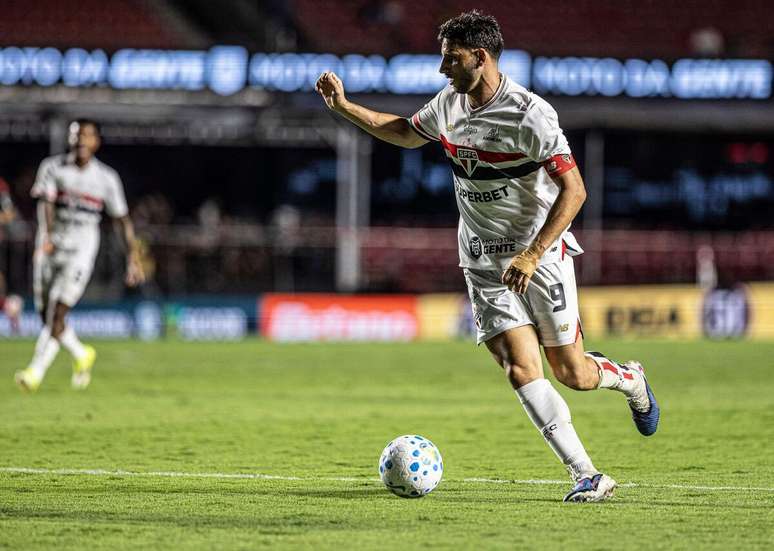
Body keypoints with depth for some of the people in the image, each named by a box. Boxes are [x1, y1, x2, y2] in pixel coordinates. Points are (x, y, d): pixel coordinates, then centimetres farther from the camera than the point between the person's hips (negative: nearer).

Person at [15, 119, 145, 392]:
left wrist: (133, 259, 6)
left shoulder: (106, 178, 0)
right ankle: (81, 355, 31)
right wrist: (46, 235, -34)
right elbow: (45, 203, -16)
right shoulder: (52, 167, -1)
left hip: (82, 248, -2)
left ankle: (36, 371, -15)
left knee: (57, 312, -15)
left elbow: (123, 220, 8)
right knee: (46, 314, 7)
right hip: (51, 246, 2)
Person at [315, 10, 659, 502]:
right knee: (521, 369, -13)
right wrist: (344, 106, 17)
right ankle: (587, 476, -12)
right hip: (485, 264, 5)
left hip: (541, 256, -5)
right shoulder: (449, 103, 4)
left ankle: (630, 380, 36)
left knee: (571, 372, 0)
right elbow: (407, 133, 25)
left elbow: (574, 190, -20)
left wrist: (532, 255, -26)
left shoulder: (530, 114, -18)